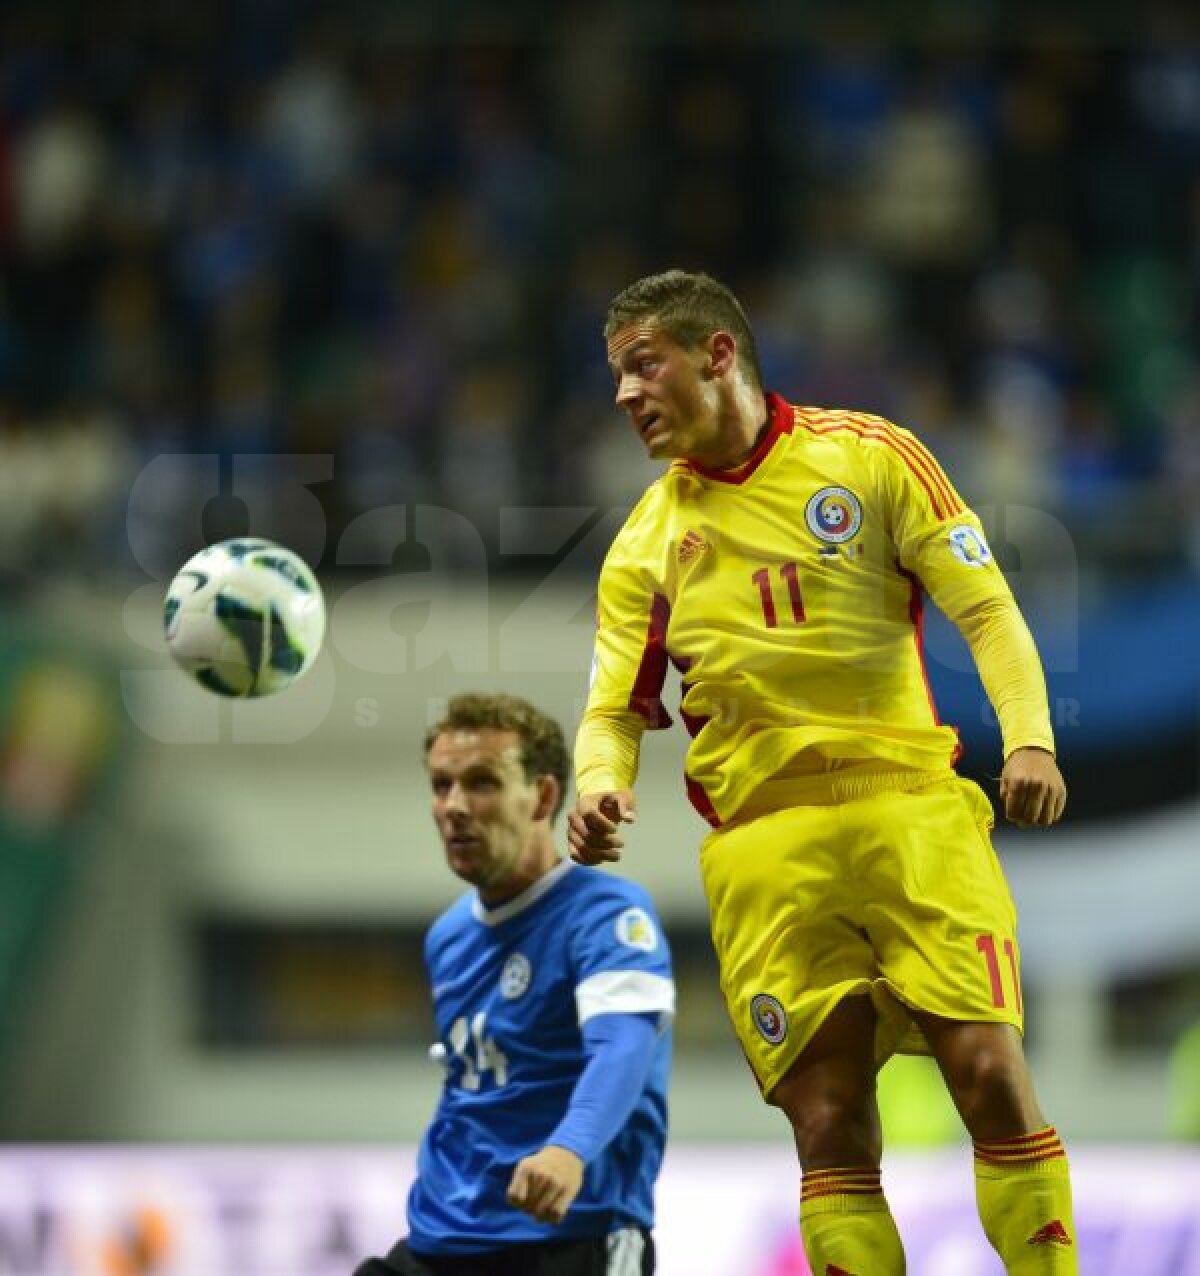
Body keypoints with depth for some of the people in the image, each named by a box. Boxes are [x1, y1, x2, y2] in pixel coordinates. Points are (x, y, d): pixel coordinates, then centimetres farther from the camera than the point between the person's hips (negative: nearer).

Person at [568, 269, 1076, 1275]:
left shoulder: (869, 456, 5)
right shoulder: (646, 543, 13)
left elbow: (986, 608, 3)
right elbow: (614, 709, 13)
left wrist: (1029, 737, -13)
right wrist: (601, 792, -10)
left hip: (912, 809, -2)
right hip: (764, 844, 2)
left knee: (989, 1073, -14)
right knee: (829, 1126, -7)